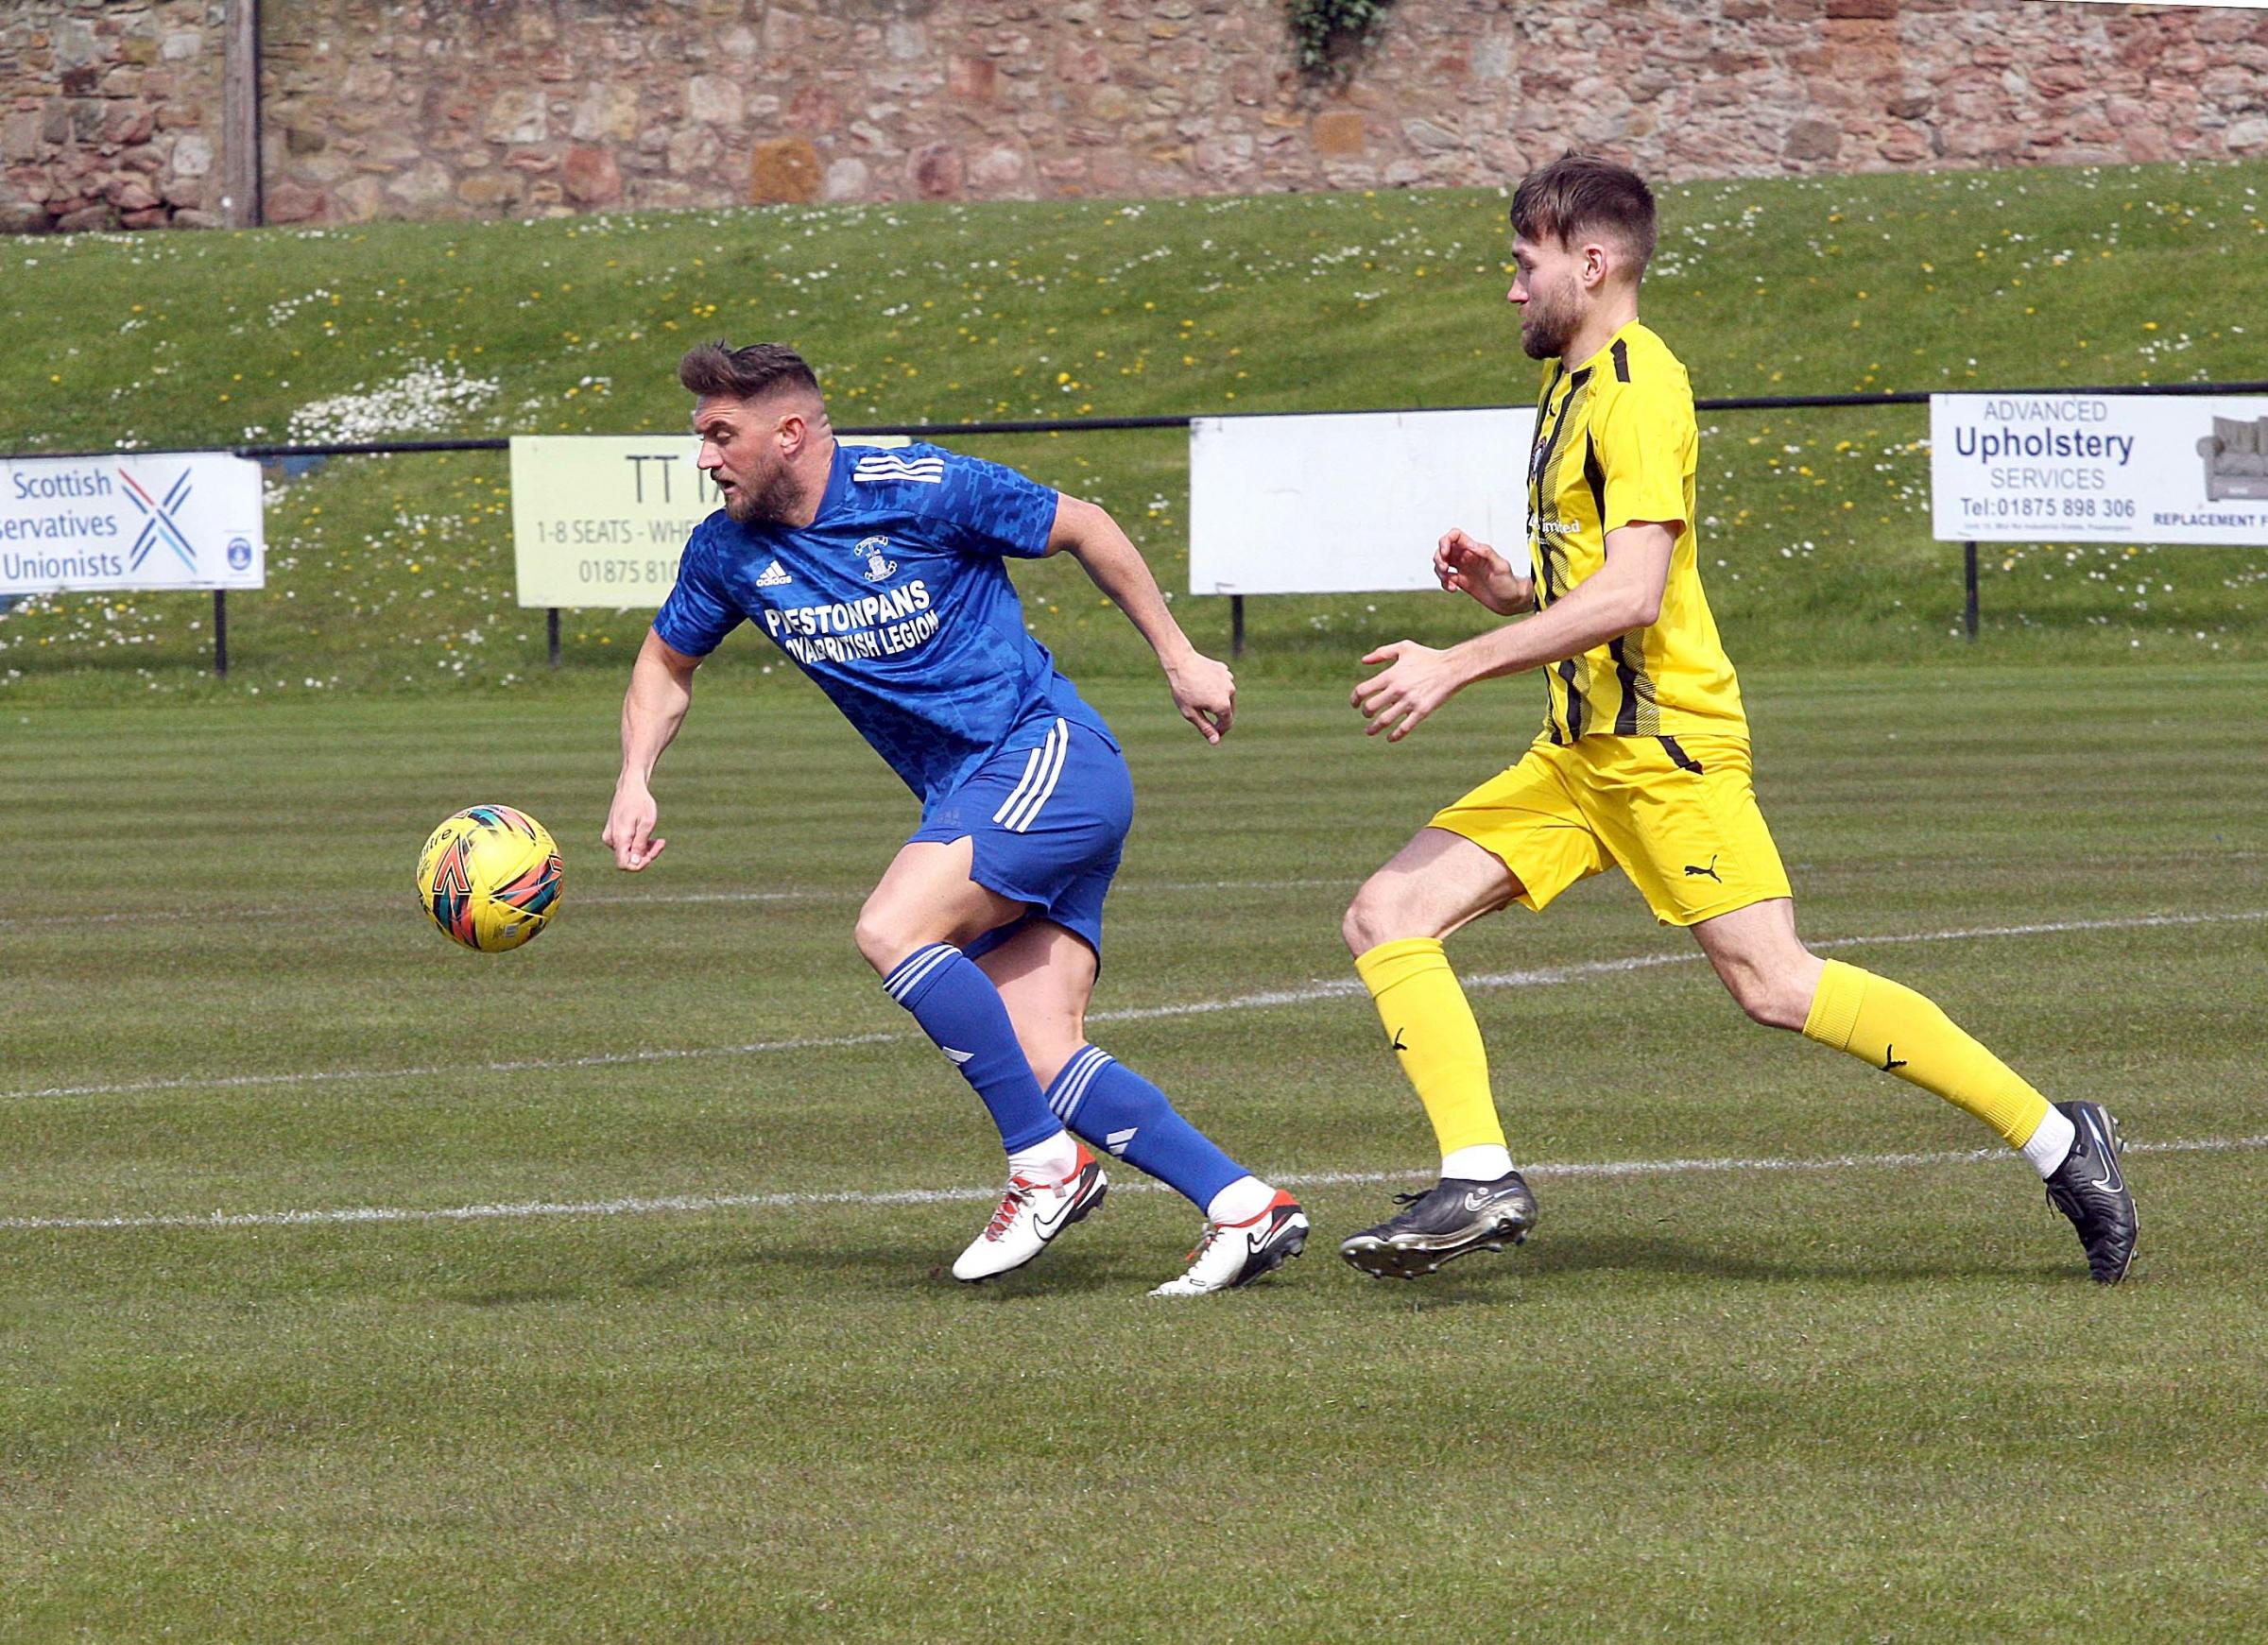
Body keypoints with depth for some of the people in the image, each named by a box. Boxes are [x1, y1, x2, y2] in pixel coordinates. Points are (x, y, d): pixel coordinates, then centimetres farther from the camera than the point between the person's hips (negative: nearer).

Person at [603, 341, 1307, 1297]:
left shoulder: (920, 491, -13)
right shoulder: (729, 554, 5)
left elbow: (1082, 529, 0)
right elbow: (667, 662, 23)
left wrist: (1179, 659, 4)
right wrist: (635, 782, 7)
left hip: (1049, 753, -7)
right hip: (971, 804, 7)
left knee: (892, 930, -26)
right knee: (1039, 1057, -8)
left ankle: (1048, 1163, -18)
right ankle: (1243, 1207, -4)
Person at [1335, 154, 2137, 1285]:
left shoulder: (1637, 391, -12)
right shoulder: (1574, 385, 18)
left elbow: (1631, 592, -24)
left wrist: (1456, 669, -23)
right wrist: (1508, 591, 7)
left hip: (1662, 744, -10)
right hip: (1580, 754, 10)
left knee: (1775, 985, -16)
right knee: (1385, 916, -1)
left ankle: (2055, 1140, -10)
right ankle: (1479, 1181, -11)